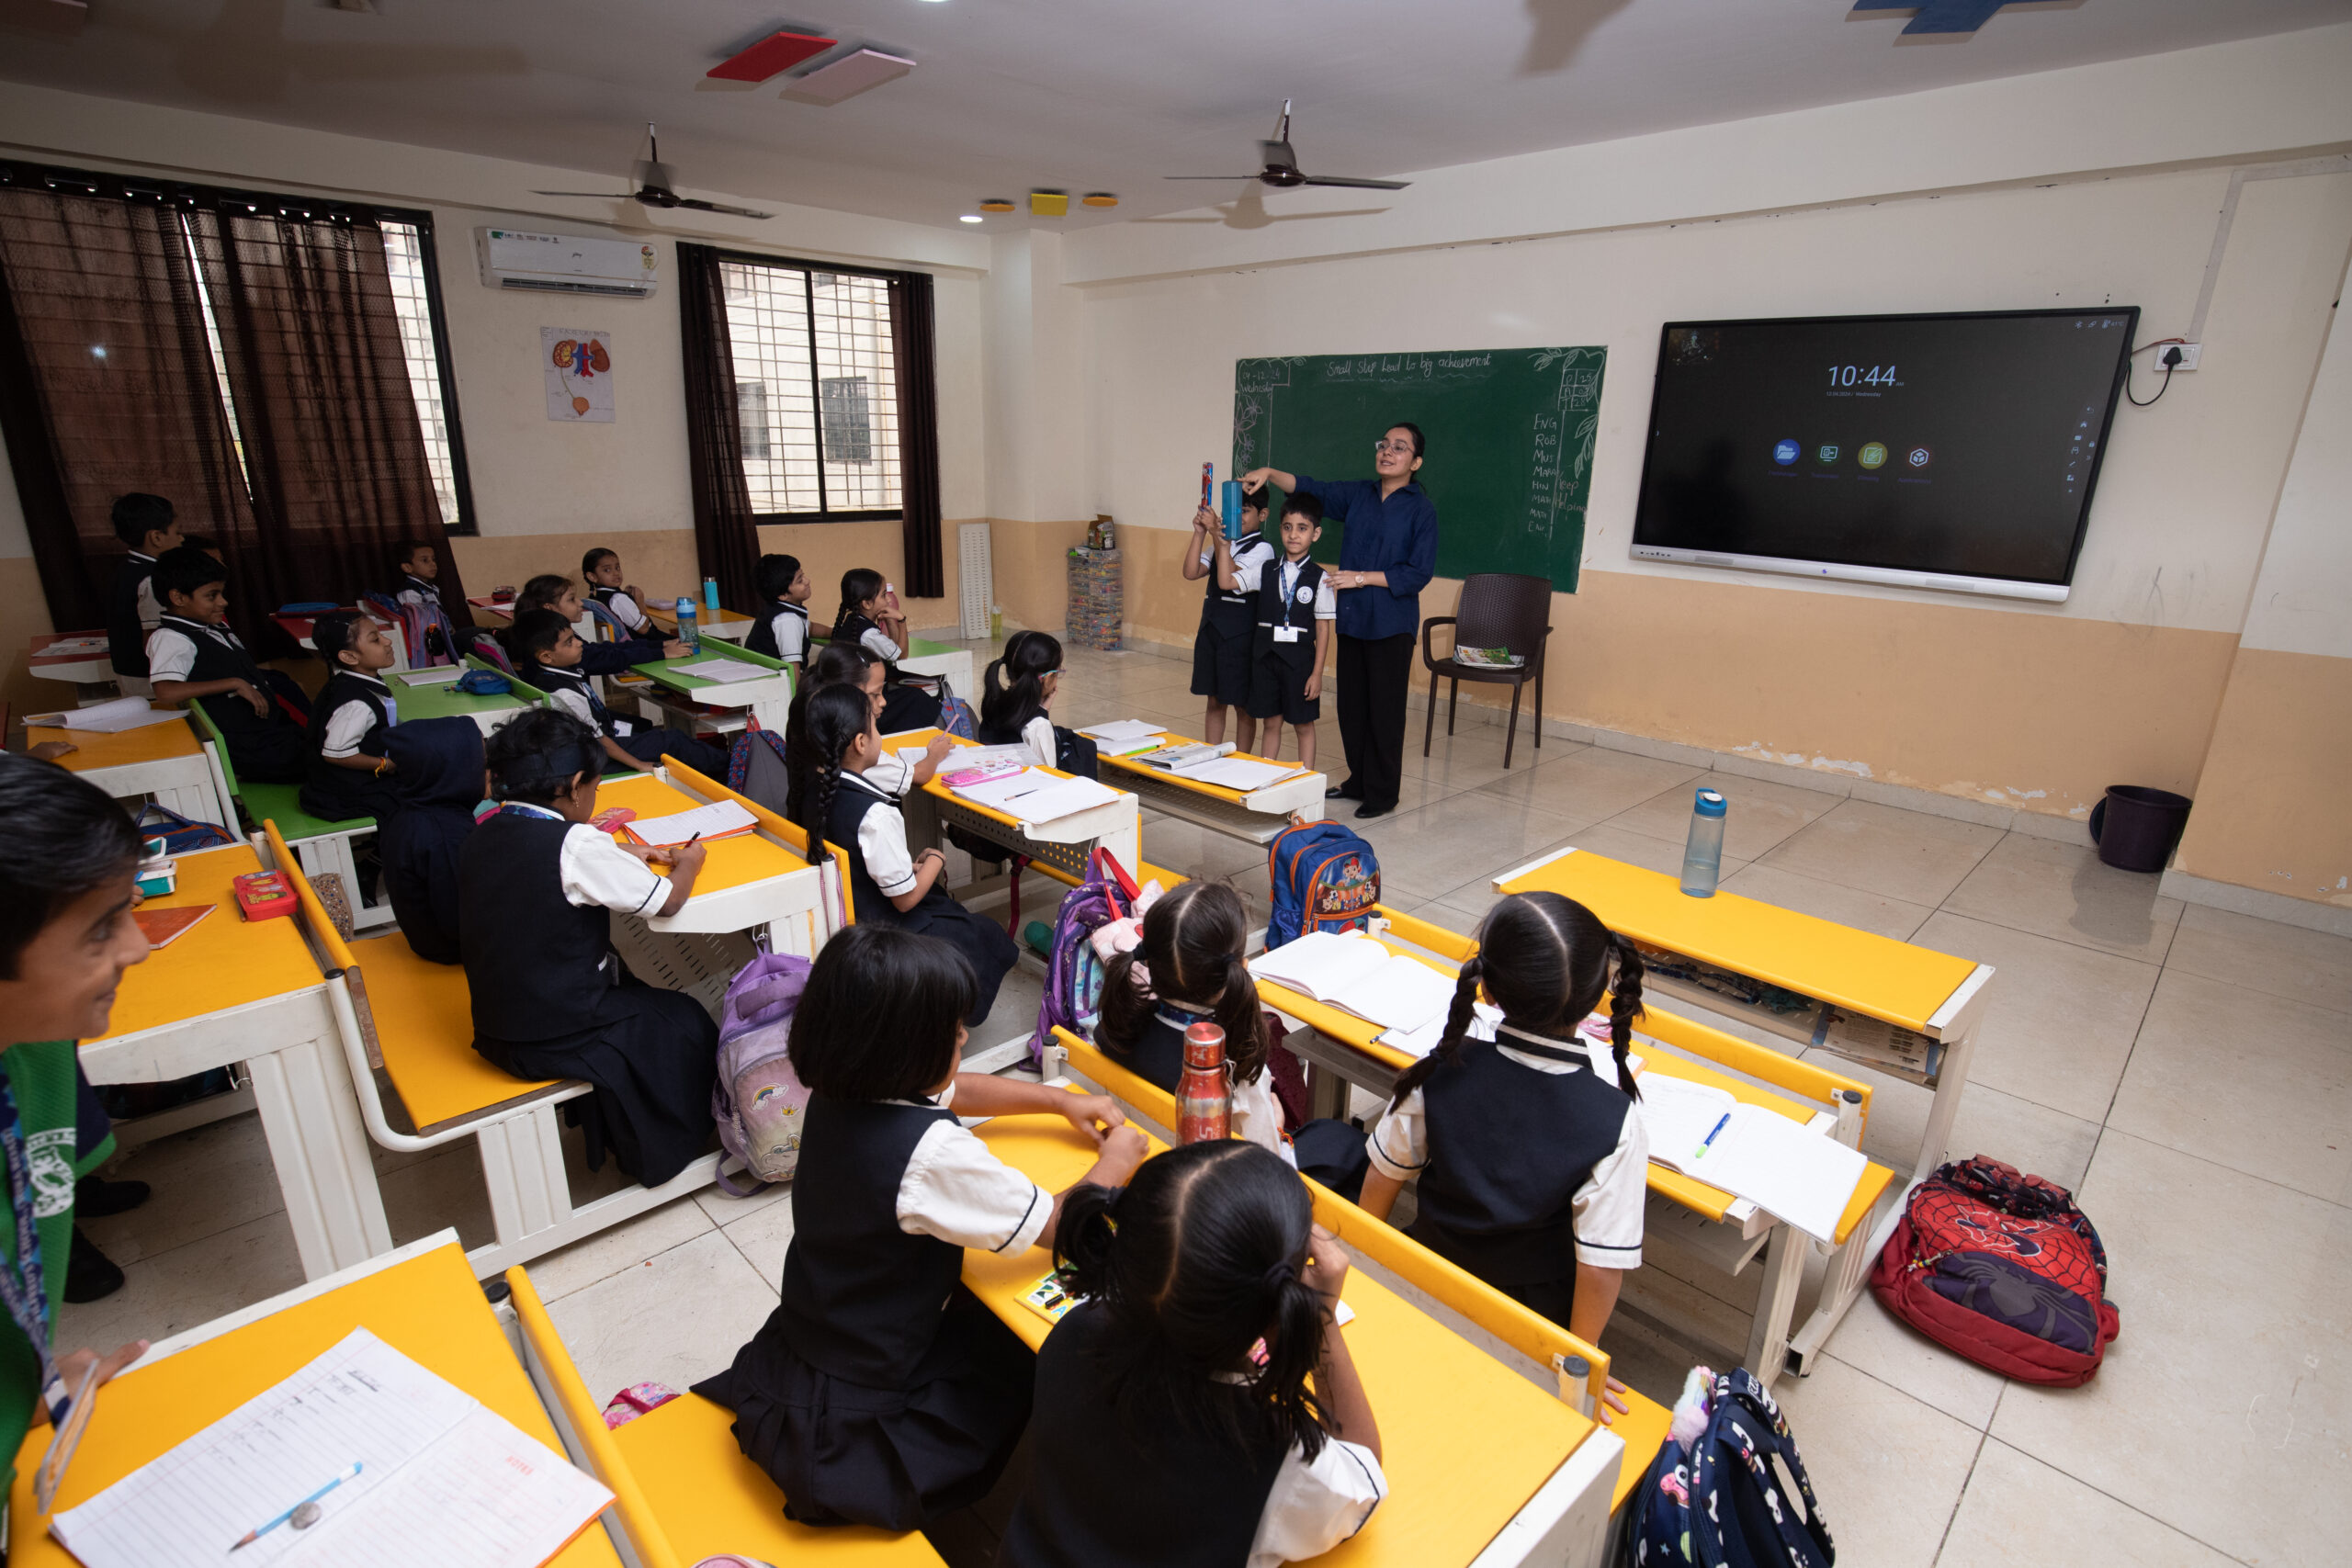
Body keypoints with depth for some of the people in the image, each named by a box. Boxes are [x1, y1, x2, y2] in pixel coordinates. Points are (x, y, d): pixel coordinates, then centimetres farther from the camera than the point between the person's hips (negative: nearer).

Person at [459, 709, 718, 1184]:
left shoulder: (483, 837, -1)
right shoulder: (577, 844, -25)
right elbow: (668, 899, -16)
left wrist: (620, 857, 14)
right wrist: (688, 862, 3)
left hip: (495, 1027, 8)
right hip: (556, 1041, -8)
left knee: (628, 985, 30)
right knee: (686, 1021, 15)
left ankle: (610, 1129, 41)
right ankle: (661, 1149, 35)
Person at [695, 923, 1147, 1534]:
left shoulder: (836, 1092, -10)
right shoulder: (933, 1152, -35)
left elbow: (956, 1090, 8)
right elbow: (1056, 1224, -24)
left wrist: (1060, 1101, 7)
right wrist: (1115, 1162, -6)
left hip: (793, 1345, 7)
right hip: (850, 1413, -7)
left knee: (982, 1318, 20)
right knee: (1031, 1368, 11)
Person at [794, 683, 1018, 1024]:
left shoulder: (813, 788, -6)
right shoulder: (875, 814, -32)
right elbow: (905, 898, -22)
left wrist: (910, 864, 4)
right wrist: (935, 861, -6)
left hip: (842, 914, 8)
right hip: (885, 931, -8)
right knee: (990, 936, 10)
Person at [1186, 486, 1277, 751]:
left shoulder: (1261, 549, -9)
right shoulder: (1221, 543, 12)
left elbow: (1227, 580, -22)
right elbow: (1191, 572, -1)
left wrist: (1216, 535, -21)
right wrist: (1200, 533, -9)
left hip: (1239, 636, -6)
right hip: (1210, 629, 7)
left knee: (1242, 706, 5)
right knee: (1214, 701, 14)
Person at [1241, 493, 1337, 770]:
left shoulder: (1319, 578, -5)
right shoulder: (1265, 570, 4)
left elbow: (1323, 628, -6)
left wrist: (1317, 673, -9)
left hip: (1300, 658, -3)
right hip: (1265, 655, 3)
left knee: (1303, 725, 8)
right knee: (1271, 723, 12)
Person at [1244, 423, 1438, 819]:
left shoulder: (1421, 510, -7)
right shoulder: (1358, 494, 8)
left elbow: (1419, 574, -12)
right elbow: (1312, 489, 2)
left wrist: (1361, 577, -15)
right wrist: (1270, 474, -13)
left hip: (1391, 624, -5)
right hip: (1351, 618, 6)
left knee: (1385, 709, 1)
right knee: (1351, 705, 13)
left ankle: (1383, 793, 14)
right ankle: (1358, 781, 29)